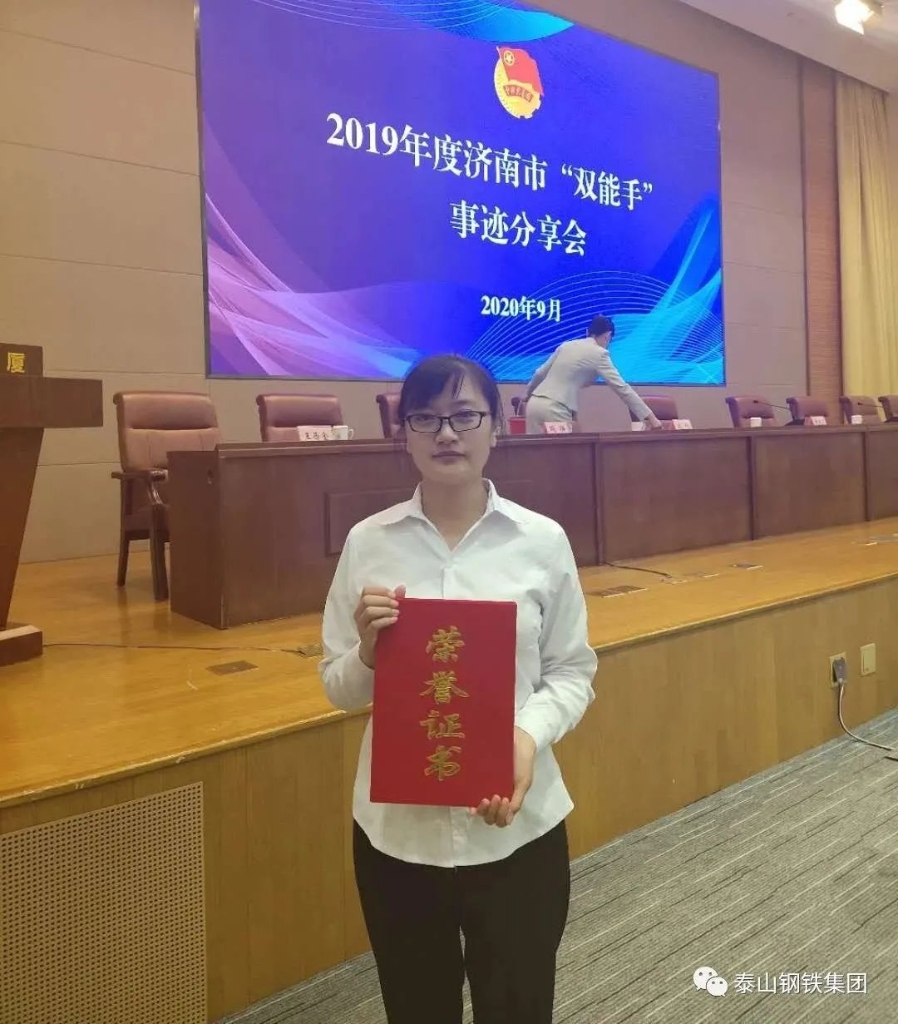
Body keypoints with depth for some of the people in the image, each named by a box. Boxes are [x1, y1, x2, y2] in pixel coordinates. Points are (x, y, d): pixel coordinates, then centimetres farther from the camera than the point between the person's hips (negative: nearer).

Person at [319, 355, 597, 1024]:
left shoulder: (543, 540, -5)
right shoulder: (367, 542, -3)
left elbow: (574, 670, 0)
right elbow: (339, 688, 3)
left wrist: (531, 735, -18)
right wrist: (368, 652, -18)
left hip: (519, 829, -1)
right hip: (396, 827, 1)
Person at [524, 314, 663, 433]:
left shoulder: (566, 345, 16)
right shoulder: (599, 353, -2)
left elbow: (540, 373, 23)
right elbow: (621, 387, -7)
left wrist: (529, 393, 44)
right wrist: (649, 416, -6)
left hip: (535, 403, 7)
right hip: (554, 409, -7)